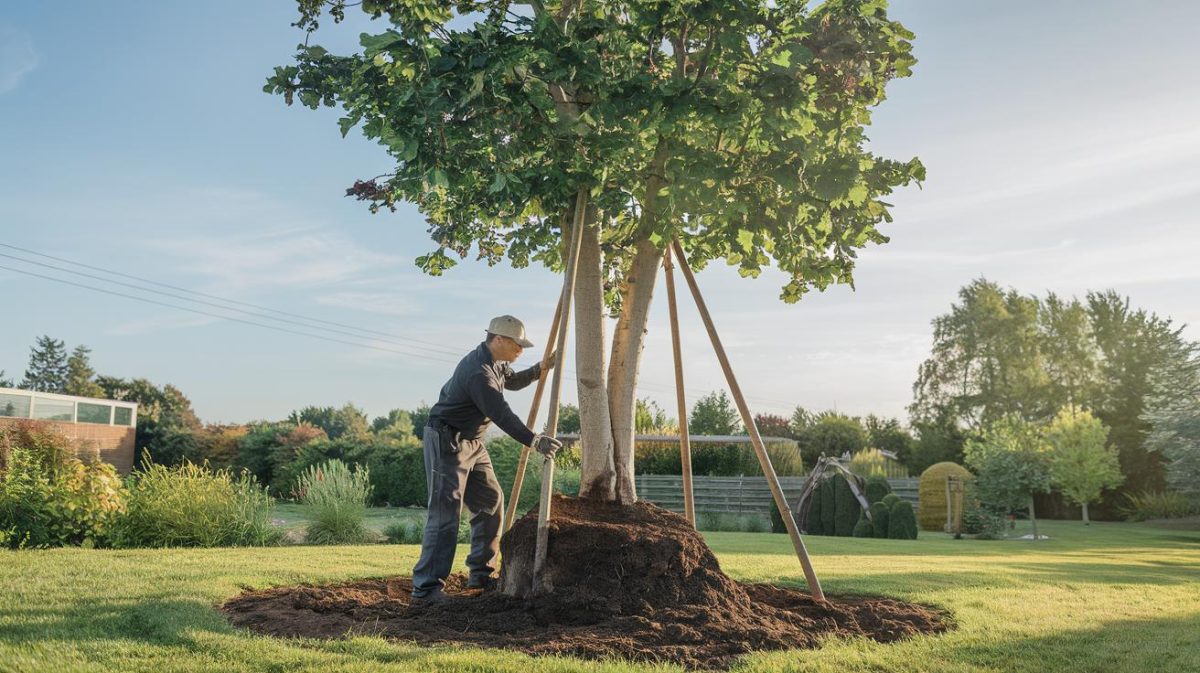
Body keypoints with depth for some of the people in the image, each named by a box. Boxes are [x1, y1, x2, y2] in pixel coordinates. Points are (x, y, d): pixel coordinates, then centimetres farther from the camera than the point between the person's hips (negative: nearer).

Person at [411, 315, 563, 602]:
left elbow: (511, 381, 29)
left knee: (491, 502, 10)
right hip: (446, 441, -10)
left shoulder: (495, 363, 7)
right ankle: (426, 586, -11)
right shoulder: (478, 372, -25)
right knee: (446, 511, -13)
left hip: (472, 442, 10)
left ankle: (481, 574, 18)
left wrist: (539, 369, 14)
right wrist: (534, 441, -27)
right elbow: (502, 415, -28)